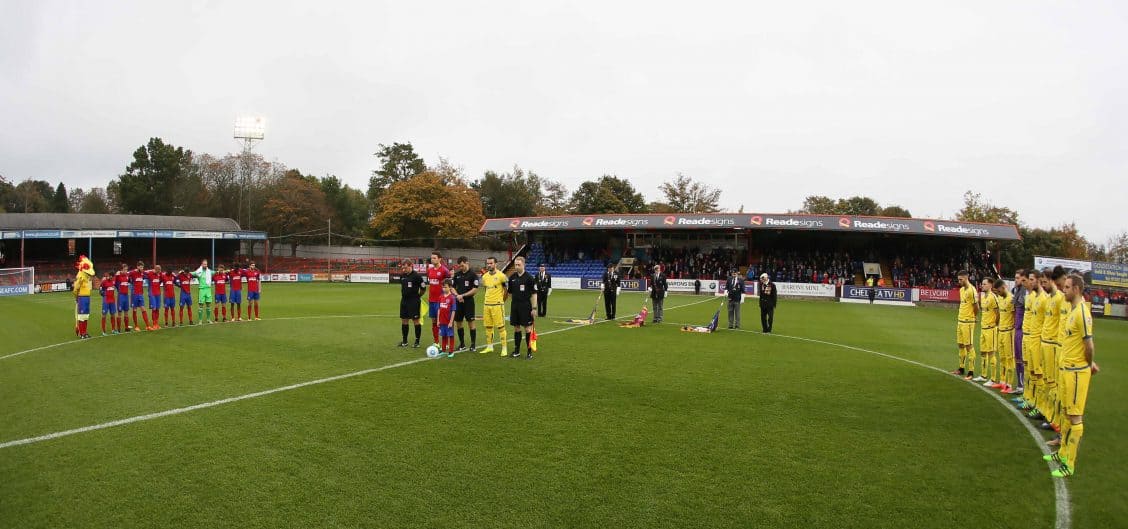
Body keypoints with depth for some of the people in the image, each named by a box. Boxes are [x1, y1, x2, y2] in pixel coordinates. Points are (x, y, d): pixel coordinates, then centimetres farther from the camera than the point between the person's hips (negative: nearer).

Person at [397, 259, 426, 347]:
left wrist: (417, 296, 3)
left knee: (416, 320, -2)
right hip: (404, 300, 7)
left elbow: (423, 287, -8)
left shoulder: (416, 276, -13)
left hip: (414, 301, -7)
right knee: (404, 320, 10)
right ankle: (404, 341, 20)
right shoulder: (402, 275, 7)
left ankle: (417, 342, 6)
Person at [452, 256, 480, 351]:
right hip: (458, 301, 5)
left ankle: (473, 344, 7)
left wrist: (463, 295, -14)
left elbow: (475, 290, -11)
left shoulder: (473, 274, -7)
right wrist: (457, 295, -7)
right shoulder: (457, 274, 9)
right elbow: (453, 287, 12)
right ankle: (462, 344, 19)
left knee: (470, 322, -2)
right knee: (458, 322, 7)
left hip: (469, 301, -5)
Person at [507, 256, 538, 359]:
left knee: (527, 328, -1)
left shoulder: (529, 277, -8)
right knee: (516, 328, 11)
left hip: (526, 307, -5)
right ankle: (517, 351, 20)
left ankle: (530, 352, 8)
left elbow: (534, 294, -9)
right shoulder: (512, 278, 6)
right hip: (514, 307, 5)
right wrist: (516, 298, 6)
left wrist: (534, 308, -13)